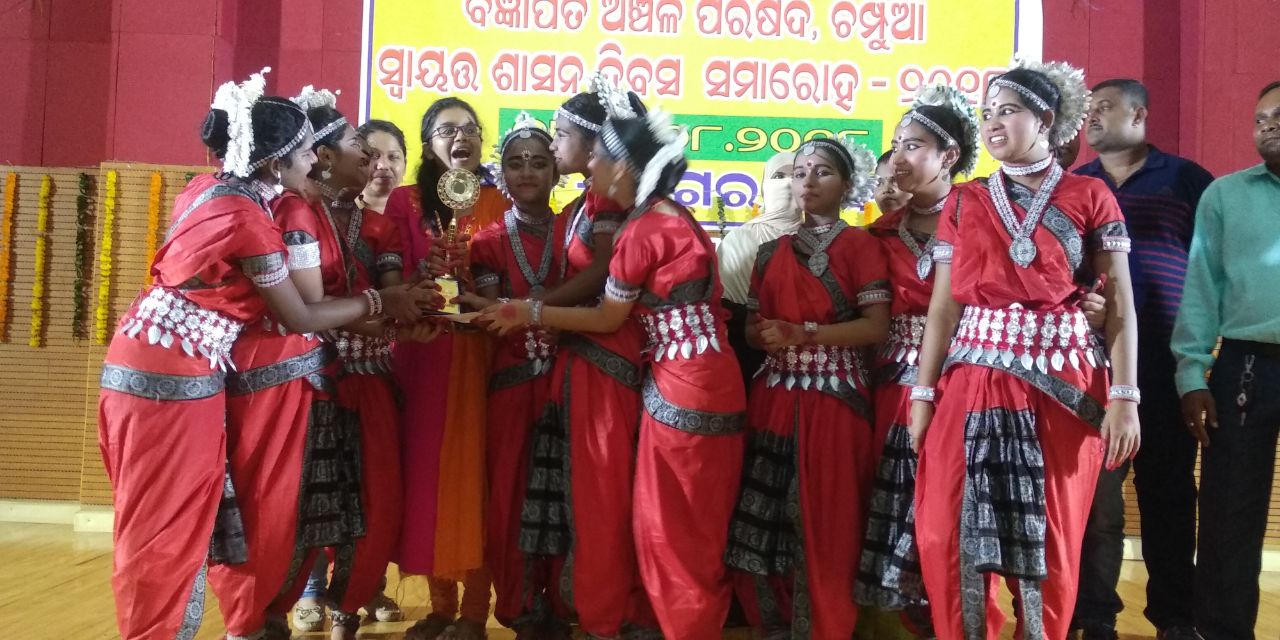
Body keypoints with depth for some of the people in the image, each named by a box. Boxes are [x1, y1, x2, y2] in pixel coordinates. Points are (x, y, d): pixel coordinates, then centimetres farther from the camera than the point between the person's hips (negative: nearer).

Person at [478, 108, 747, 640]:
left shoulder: (641, 232, -15)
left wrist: (532, 313, 2)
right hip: (703, 385, 9)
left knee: (673, 535, 5)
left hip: (684, 392, -9)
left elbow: (608, 318, -7)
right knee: (692, 533, 19)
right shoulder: (672, 217, 12)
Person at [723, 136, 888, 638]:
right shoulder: (771, 252, 14)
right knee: (768, 521, 5)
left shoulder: (860, 244, 0)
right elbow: (751, 328, 14)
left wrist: (803, 334, -18)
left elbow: (876, 326, -9)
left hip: (833, 398, -4)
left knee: (825, 526, -4)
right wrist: (765, 337, -10)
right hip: (774, 398, 4)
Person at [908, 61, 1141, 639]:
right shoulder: (965, 203, 9)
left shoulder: (1090, 197, 4)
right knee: (947, 534, 0)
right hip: (974, 382, 2)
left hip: (1064, 385, -2)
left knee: (1051, 538, 5)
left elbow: (1120, 304, 0)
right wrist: (922, 394, 1)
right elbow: (943, 306, 6)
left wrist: (1124, 397, -8)